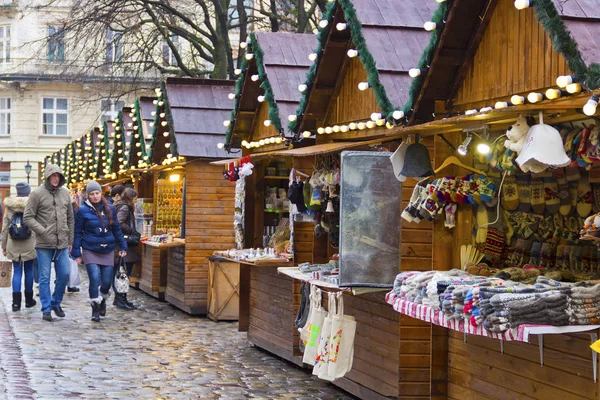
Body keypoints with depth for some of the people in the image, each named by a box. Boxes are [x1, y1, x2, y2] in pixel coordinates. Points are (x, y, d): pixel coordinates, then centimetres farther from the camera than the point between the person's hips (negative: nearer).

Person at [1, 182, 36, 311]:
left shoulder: (9, 206, 1)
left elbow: (5, 228, 5)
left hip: (13, 246, 2)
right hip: (29, 245, -2)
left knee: (17, 272, 5)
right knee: (29, 271, 10)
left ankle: (16, 302, -3)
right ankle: (29, 300, 19)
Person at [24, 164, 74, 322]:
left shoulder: (65, 193, 9)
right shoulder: (37, 194, -5)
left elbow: (70, 218, 15)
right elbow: (28, 217, -6)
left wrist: (70, 240, 14)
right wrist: (42, 231, -16)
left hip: (62, 244, 4)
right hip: (44, 244, -4)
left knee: (64, 274, 4)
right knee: (44, 277, 2)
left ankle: (56, 303, 23)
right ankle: (46, 309, 10)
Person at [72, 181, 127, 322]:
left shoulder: (110, 209, 5)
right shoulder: (83, 210, -5)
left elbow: (116, 229, 13)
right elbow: (77, 232, -2)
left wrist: (123, 246, 10)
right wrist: (77, 253, -4)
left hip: (107, 251, 3)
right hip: (90, 251, -3)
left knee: (107, 281, 4)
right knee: (94, 278, -14)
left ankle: (103, 300, 36)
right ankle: (95, 309, 2)